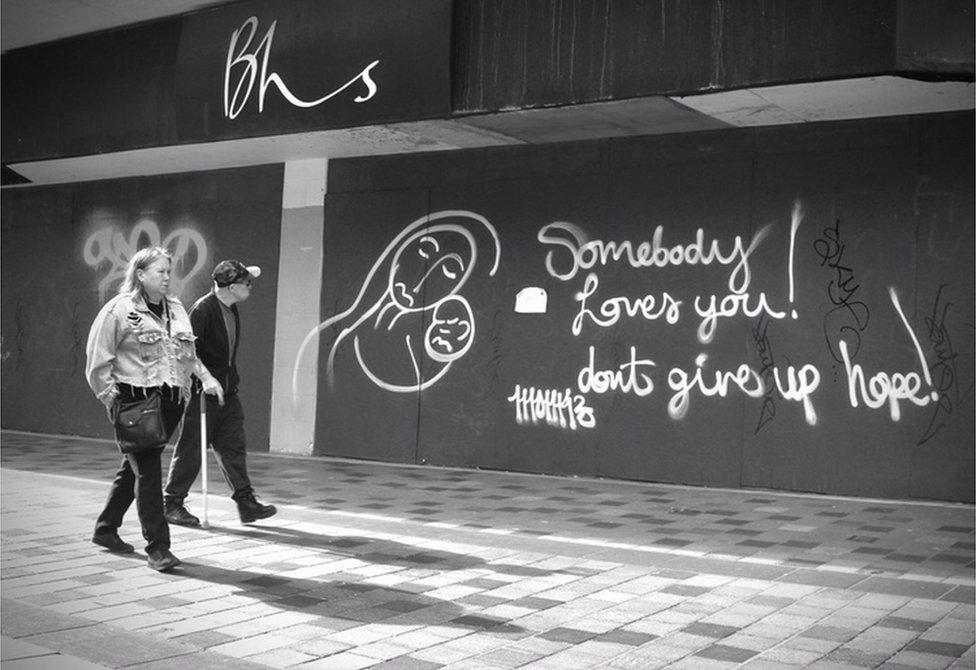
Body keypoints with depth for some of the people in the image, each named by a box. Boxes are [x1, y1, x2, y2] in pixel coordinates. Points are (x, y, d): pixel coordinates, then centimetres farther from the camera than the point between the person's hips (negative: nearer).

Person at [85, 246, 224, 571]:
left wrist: (205, 376, 9)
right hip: (135, 400, -6)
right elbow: (97, 361, -5)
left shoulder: (176, 309, 14)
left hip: (170, 399, 7)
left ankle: (105, 529, 32)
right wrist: (112, 399, -8)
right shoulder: (119, 310, -6)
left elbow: (187, 353, 24)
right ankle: (157, 547, -6)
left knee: (135, 466, 16)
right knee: (147, 470, -10)